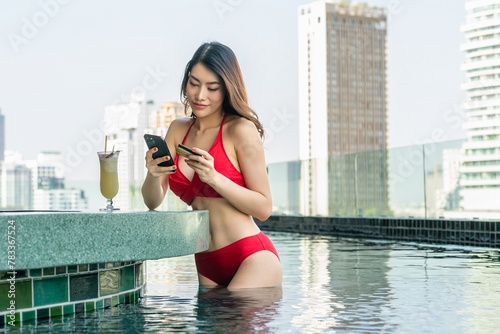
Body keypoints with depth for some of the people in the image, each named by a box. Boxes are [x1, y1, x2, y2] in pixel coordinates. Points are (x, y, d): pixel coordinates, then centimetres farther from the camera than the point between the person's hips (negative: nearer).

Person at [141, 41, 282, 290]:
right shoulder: (178, 130, 10)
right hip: (206, 265, 6)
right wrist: (153, 174, -15)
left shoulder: (242, 130, -7)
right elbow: (153, 201, 7)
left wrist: (214, 178, -20)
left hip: (252, 260, -6)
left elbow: (263, 208, -8)